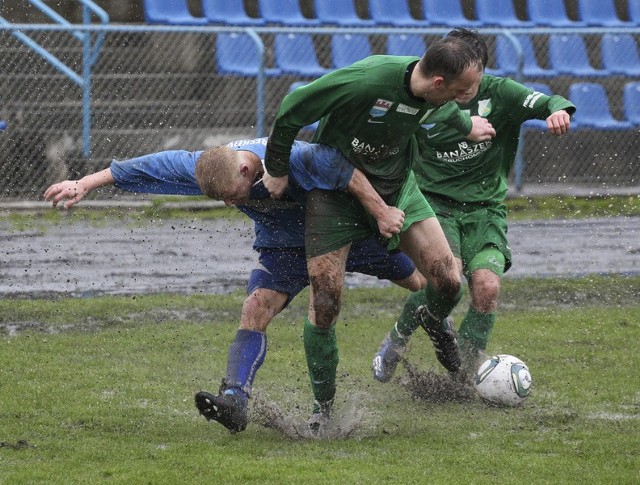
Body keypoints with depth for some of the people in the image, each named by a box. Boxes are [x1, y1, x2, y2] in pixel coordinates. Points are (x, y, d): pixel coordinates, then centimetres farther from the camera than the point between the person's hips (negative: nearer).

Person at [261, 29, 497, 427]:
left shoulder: (436, 98, -16)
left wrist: (466, 125, 32)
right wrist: (277, 170, -11)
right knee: (325, 304, -9)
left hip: (396, 187, 5)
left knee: (448, 281, -8)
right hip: (335, 192, -5)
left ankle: (438, 331, 29)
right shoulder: (364, 80, -35)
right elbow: (291, 111, -22)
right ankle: (322, 406, 10)